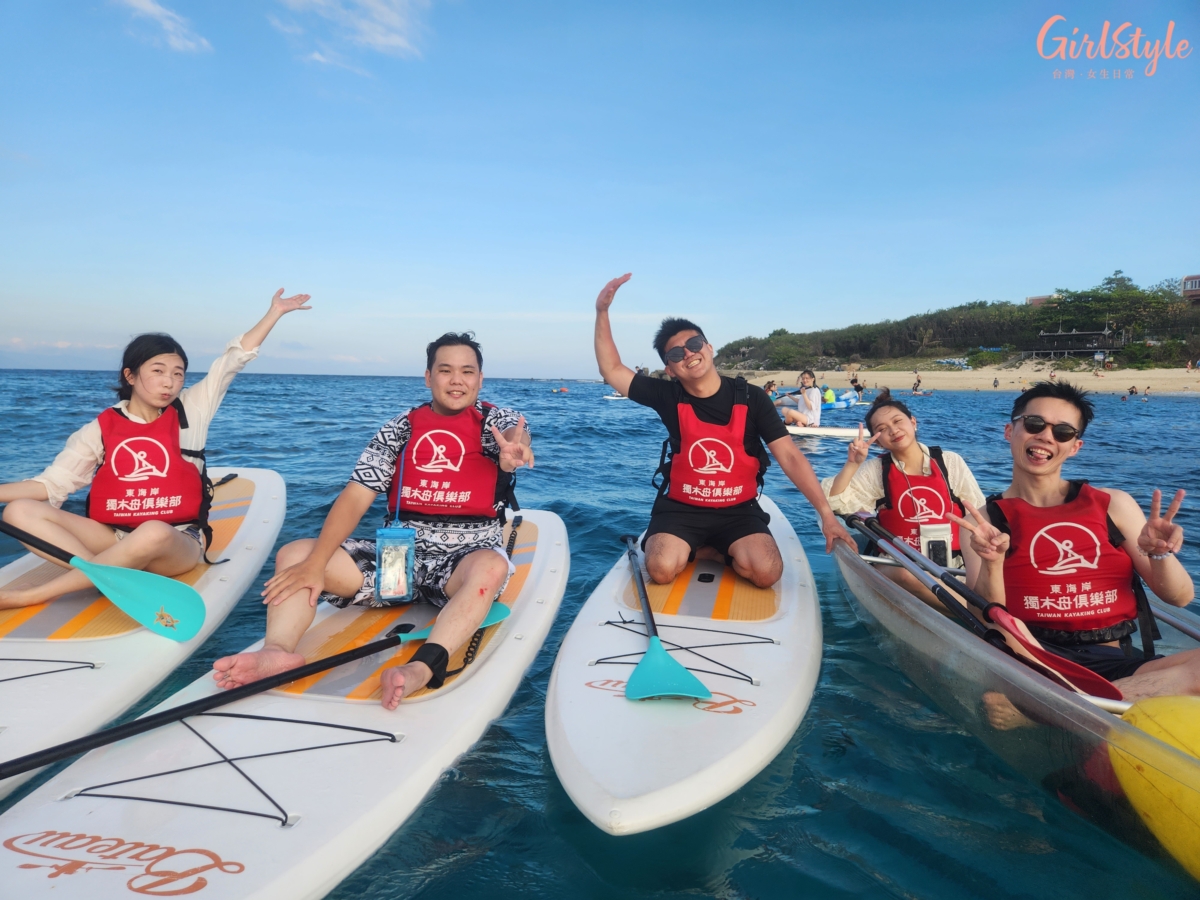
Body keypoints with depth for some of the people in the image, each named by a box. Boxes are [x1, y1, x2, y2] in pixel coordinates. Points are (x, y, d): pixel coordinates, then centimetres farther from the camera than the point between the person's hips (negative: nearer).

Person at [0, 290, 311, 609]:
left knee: (154, 533, -39)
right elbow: (52, 484, 3)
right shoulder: (100, 428, 5)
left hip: (178, 544, -2)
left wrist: (275, 312, 4)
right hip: (114, 539, 3)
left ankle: (30, 596, -26)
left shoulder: (191, 412, 4)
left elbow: (235, 358, 4)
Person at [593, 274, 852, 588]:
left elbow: (790, 457, -9)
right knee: (661, 569, -27)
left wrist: (826, 514, -17)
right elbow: (612, 370, -2)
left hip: (738, 510, 0)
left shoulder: (750, 398, -6)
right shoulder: (669, 398, -3)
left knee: (766, 572, -27)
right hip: (681, 508, 1)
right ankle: (723, 551, 4)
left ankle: (726, 551, 7)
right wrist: (602, 312, -13)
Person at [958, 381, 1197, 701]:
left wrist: (1160, 554, -8)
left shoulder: (1113, 504, 13)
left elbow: (1180, 598, 14)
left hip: (1119, 664, 4)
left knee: (1195, 665, -31)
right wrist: (992, 564, -20)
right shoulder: (987, 520, 6)